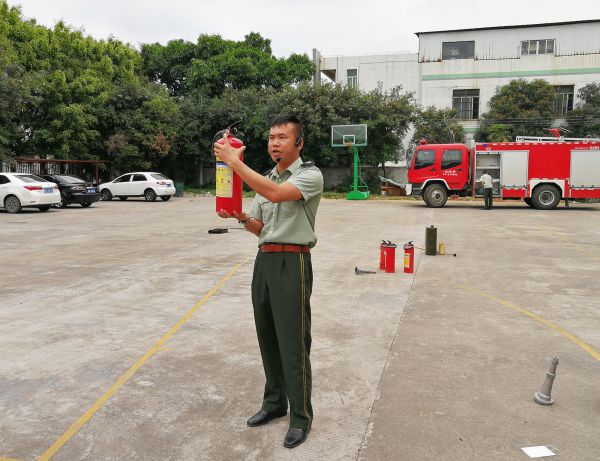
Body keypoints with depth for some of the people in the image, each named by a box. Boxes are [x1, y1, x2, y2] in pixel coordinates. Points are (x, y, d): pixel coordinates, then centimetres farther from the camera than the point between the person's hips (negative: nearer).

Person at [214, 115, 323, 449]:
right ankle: (275, 402, 31)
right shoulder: (264, 179, 16)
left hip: (293, 263, -7)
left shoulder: (311, 175, -8)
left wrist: (235, 161, -24)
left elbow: (276, 193, -27)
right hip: (264, 261, 7)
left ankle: (301, 416, 13)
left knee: (293, 344, -2)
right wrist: (241, 217, -4)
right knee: (268, 338, 15)